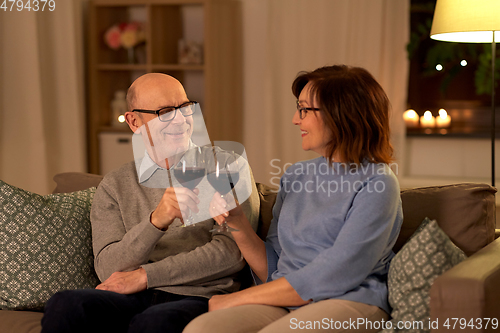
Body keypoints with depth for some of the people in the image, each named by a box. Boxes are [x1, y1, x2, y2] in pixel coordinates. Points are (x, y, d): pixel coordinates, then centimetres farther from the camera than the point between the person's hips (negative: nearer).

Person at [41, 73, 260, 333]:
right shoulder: (114, 187, 14)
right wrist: (156, 221, -18)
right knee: (65, 306, -29)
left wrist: (146, 276, -6)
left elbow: (232, 252, -3)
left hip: (200, 298, -2)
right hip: (134, 300, 3)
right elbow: (108, 269, 0)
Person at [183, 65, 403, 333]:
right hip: (283, 305, 5)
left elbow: (329, 279, -13)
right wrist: (239, 224, -2)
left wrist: (237, 299, -9)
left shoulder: (377, 185, -5)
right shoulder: (294, 177, 17)